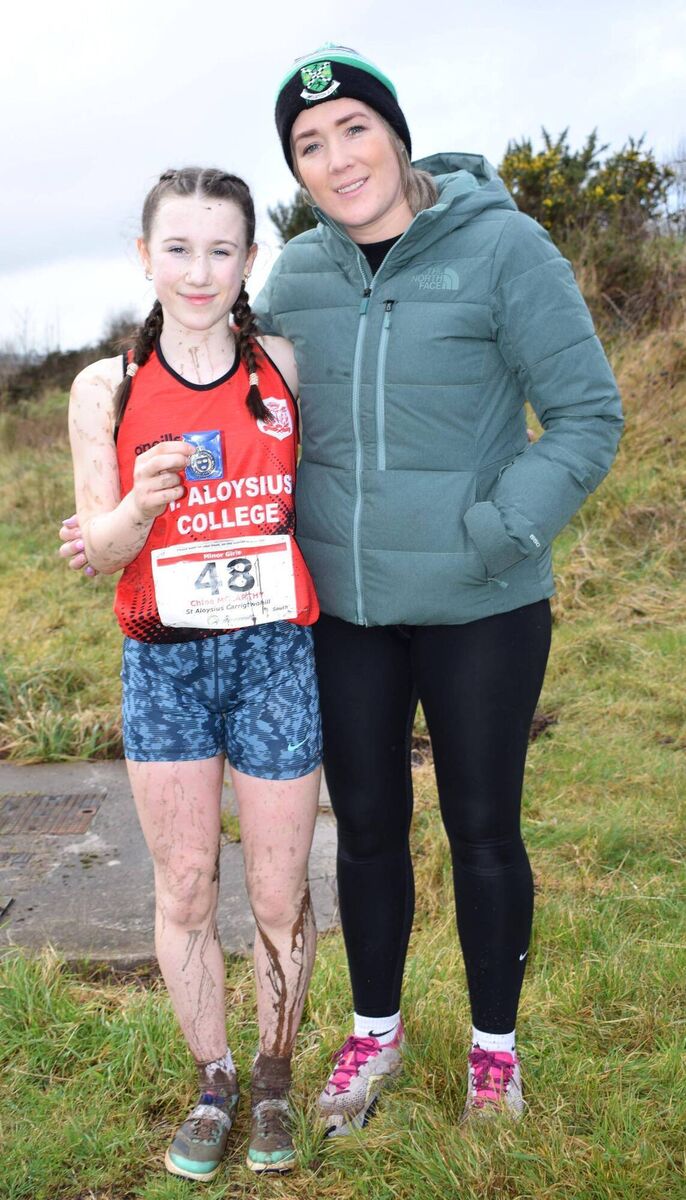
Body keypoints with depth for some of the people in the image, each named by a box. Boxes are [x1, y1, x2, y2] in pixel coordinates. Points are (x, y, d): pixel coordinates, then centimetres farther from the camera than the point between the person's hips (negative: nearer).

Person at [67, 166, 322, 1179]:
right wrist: (139, 505, -20)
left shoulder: (284, 365, 1)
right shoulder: (109, 389, 0)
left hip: (276, 652, 0)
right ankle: (213, 1084, 31)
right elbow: (99, 553, 1)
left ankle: (274, 1080, 33)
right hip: (165, 660, 0)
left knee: (278, 895, 8)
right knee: (184, 888, 9)